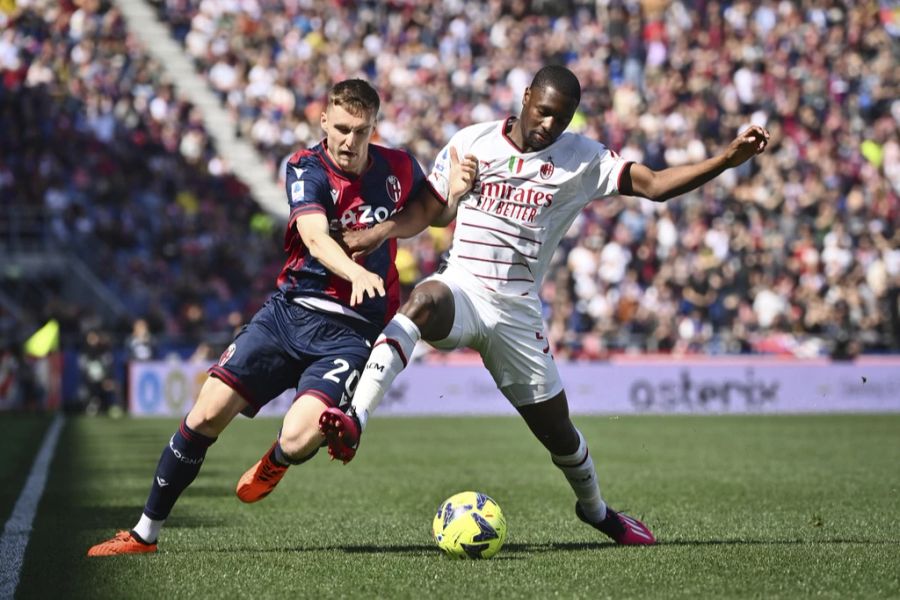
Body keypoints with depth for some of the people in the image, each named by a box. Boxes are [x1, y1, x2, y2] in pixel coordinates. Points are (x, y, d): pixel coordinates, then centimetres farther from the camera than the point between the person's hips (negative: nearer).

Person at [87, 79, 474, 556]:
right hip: (290, 310, 0)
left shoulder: (397, 168, 1)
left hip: (350, 332, 0)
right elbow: (315, 236, -27)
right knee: (207, 413, -8)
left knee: (298, 440, -23)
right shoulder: (306, 169, -8)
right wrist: (355, 272, -47)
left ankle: (273, 465, 18)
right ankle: (146, 532, 9)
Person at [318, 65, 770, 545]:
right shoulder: (471, 142, 3)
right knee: (425, 300, -40)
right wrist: (379, 233, -12)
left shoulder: (582, 159, 4)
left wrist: (727, 159, -14)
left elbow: (654, 185, -3)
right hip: (459, 287, -2)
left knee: (556, 429, 8)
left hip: (516, 309, 2)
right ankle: (354, 423, -50)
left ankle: (595, 508, 39)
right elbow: (424, 212, 8)